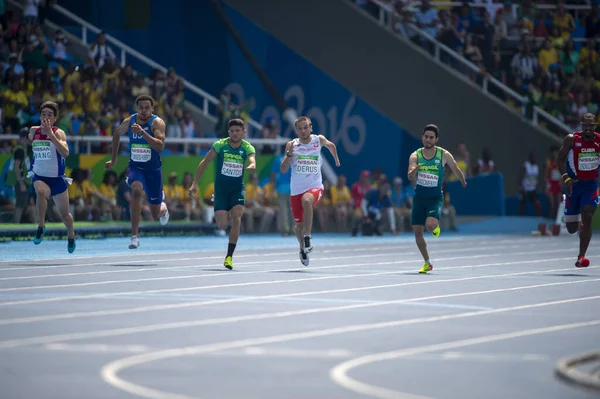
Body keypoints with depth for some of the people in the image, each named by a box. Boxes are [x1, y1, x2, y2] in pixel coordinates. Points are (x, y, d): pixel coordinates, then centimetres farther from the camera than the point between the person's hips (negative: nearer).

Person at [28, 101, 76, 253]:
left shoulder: (58, 133, -13)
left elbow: (65, 153, -33)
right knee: (41, 191, -37)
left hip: (57, 178, -1)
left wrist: (50, 134, -35)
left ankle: (71, 235, 44)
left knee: (64, 215, 11)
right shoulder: (34, 131, 0)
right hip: (39, 176, 1)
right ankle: (41, 226, -21)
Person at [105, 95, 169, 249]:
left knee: (156, 214, 7)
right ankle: (135, 235, -30)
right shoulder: (129, 122, -4)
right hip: (135, 167, 1)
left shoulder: (157, 122, -15)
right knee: (136, 190, -34)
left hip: (153, 169, -1)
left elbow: (160, 146, -29)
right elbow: (116, 134, 18)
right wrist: (114, 159, 21)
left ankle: (162, 208, 49)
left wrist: (142, 132, -38)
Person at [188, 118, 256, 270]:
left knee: (236, 218, -20)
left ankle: (229, 256, -11)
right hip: (220, 188, 0)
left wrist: (251, 166, -50)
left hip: (238, 189, 0)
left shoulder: (248, 148, -4)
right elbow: (204, 162, 1)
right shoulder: (220, 145, -5)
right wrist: (194, 183, -3)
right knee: (222, 225, -8)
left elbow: (252, 161, -24)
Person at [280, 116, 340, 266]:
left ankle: (308, 237, -29)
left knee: (306, 200, -38)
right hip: (296, 189, 2)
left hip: (315, 186, -2)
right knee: (299, 224, 11)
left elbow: (331, 145, 25)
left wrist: (336, 158, 29)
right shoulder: (292, 144, -2)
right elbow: (283, 170, -7)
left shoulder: (319, 140, 0)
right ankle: (303, 248, 42)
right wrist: (289, 154, -21)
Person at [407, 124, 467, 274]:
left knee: (430, 224, -27)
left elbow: (456, 169, 12)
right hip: (419, 197, 2)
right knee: (417, 231, 0)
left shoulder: (444, 155, -6)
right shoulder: (415, 156, -4)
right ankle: (427, 263, 19)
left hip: (436, 198, -2)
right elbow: (410, 177, -15)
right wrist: (413, 171, -35)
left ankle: (436, 227, 13)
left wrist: (463, 182, 24)